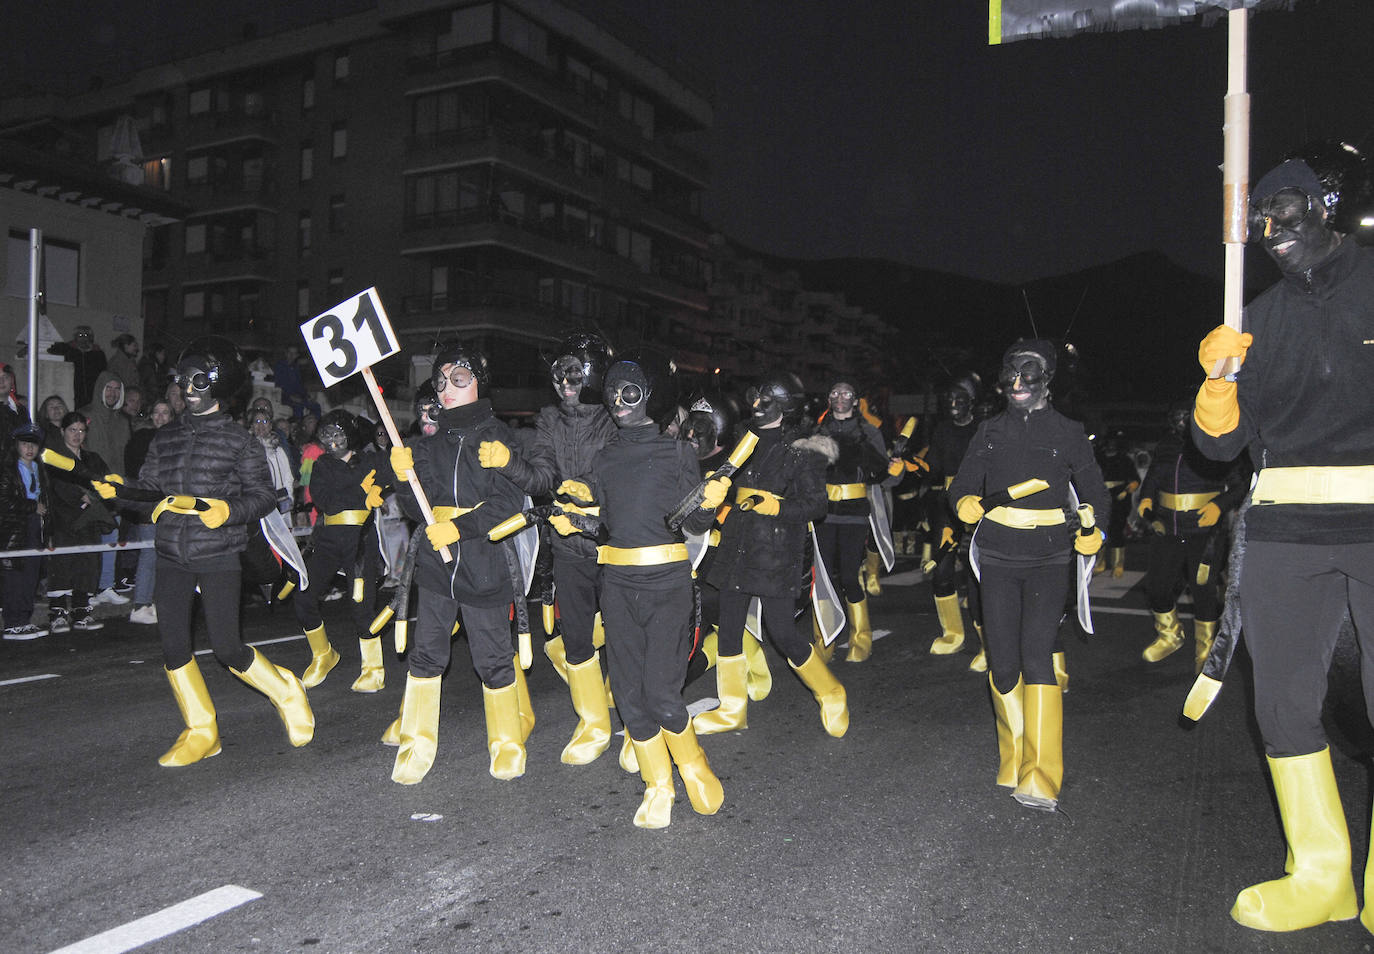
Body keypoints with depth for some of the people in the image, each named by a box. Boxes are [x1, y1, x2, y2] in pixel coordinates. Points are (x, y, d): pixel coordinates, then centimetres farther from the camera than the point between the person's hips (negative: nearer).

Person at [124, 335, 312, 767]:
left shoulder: (239, 439, -1)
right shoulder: (165, 438, 12)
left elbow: (263, 495, -3)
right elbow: (147, 488, 12)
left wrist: (229, 510, -20)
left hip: (219, 556, -5)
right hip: (172, 557, 5)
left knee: (227, 649, -7)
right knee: (174, 647, 4)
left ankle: (285, 691, 20)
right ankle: (201, 733, 20)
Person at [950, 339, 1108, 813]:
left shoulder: (1068, 433, 4)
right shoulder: (990, 432, 9)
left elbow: (1093, 491, 13)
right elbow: (964, 484, 10)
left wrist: (1091, 527, -4)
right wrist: (967, 503, -12)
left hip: (1049, 559, -2)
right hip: (998, 559, 2)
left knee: (1036, 658, -16)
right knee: (1003, 664, 1)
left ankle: (1040, 781, -15)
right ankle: (1012, 753, 23)